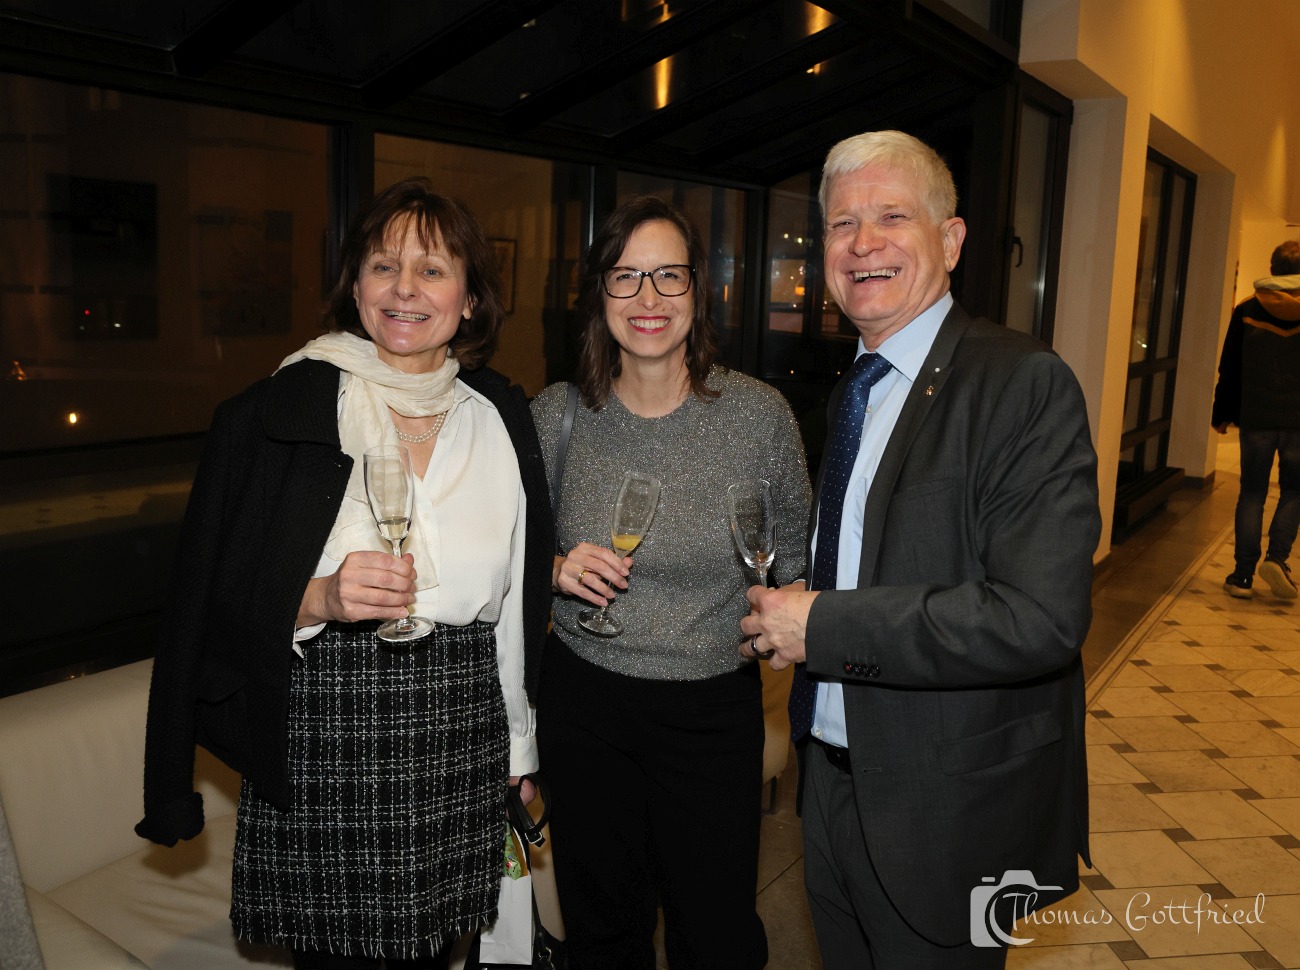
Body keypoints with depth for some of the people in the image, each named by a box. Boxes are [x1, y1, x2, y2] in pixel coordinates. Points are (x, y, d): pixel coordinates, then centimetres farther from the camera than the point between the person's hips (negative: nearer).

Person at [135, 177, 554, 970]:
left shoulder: (504, 418, 4)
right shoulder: (275, 414, -6)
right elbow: (216, 601, -3)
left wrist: (521, 749, 13)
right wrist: (321, 598, -22)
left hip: (462, 750, 3)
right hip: (319, 748, -2)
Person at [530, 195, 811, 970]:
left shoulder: (761, 414, -9)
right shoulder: (556, 416, -5)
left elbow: (795, 561, 4)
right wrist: (558, 570, -12)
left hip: (716, 710, -1)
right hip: (585, 706, 1)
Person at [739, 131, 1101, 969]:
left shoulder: (1024, 382, -18)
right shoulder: (850, 391, 8)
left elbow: (1042, 617, -27)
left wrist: (824, 625, -23)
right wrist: (788, 607, 1)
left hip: (948, 811, -7)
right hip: (836, 781, 7)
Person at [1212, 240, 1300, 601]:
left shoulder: (1247, 311, 0)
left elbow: (1229, 369, 4)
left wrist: (1221, 414, 12)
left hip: (1256, 418, 0)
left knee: (1252, 493, 7)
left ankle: (1243, 574, 7)